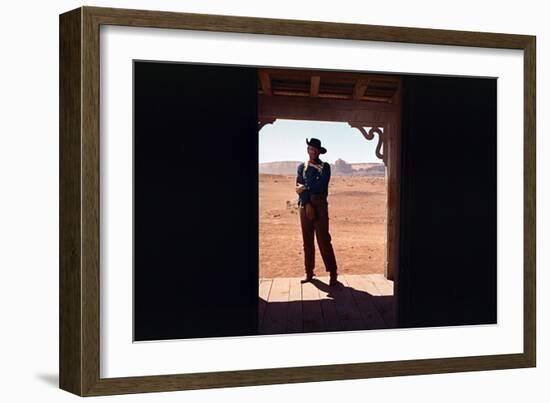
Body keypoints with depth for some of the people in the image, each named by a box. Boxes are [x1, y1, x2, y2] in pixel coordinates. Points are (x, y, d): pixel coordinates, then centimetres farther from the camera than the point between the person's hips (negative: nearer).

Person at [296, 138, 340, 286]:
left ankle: (333, 273, -4)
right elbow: (299, 188, 1)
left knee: (323, 239, -6)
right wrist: (307, 204, -11)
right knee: (307, 240, 5)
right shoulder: (301, 167, 11)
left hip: (320, 205, -3)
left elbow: (322, 186, -9)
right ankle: (309, 272, 12)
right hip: (304, 205, 3)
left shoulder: (325, 167, 5)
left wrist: (305, 188, -7)